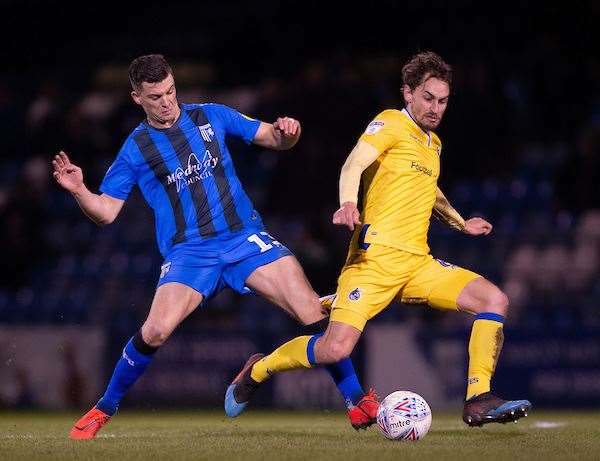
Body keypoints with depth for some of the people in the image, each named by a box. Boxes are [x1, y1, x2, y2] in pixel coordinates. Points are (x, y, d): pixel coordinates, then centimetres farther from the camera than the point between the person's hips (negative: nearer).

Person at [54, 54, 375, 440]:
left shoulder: (212, 117, 7)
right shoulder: (136, 149, 3)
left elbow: (274, 140, 11)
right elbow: (106, 212, 1)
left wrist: (286, 132, -12)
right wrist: (79, 190, -18)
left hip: (245, 237, 2)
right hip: (188, 252, -1)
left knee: (313, 311, -14)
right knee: (156, 331, -23)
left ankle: (357, 400, 1)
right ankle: (104, 410, -1)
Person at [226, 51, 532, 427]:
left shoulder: (434, 144, 22)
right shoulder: (391, 124, -1)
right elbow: (354, 165, -18)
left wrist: (461, 223, 47)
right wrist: (348, 204, -37)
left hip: (418, 262, 7)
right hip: (376, 256, -7)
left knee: (494, 299, -10)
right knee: (335, 349, -20)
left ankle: (478, 401, -10)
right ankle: (258, 372, 7)